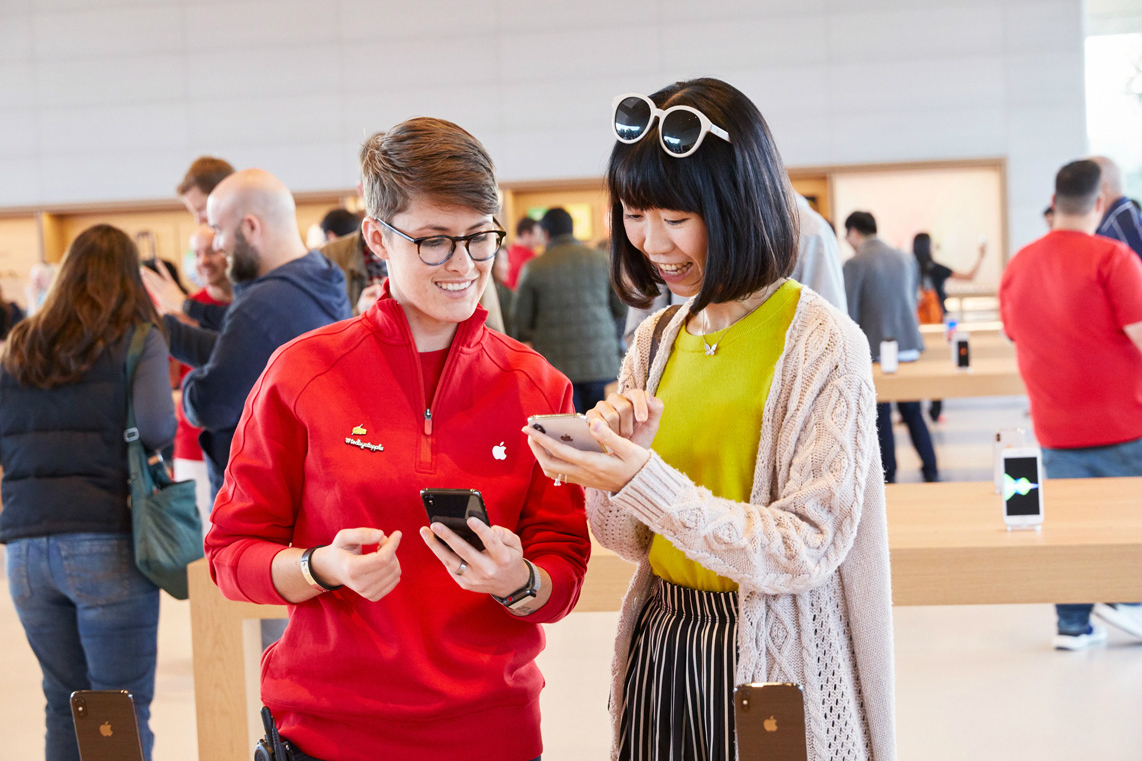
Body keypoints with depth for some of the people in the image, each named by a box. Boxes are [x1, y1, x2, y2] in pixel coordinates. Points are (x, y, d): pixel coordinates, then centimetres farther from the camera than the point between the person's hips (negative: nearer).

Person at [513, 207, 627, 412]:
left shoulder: (534, 268, -3)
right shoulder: (602, 260, 2)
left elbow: (521, 319, 1)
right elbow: (621, 309, 6)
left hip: (556, 365, -1)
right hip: (601, 364, 1)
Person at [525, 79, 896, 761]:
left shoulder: (823, 345, -13)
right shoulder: (658, 339, 5)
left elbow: (808, 549, -19)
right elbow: (627, 540, 6)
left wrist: (647, 483, -27)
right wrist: (616, 457, -14)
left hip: (770, 659, -5)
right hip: (659, 648, 5)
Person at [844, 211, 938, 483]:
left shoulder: (855, 264, -9)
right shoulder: (907, 259, 9)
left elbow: (850, 314, -10)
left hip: (876, 351, -5)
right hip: (909, 345, 5)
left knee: (881, 416, 3)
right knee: (912, 412, 15)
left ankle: (888, 477, 8)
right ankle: (931, 471, 14)